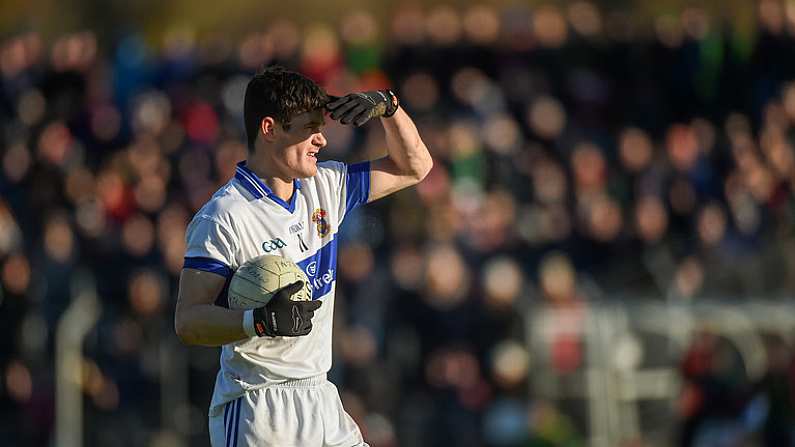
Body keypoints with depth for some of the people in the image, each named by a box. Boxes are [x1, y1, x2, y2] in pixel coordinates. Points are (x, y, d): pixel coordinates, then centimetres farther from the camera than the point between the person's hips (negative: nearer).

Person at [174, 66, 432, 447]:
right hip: (255, 412, -7)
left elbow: (413, 167, 21)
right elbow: (187, 322, -17)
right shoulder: (223, 218, -12)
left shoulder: (323, 187, 10)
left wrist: (387, 106, 4)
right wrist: (261, 321, -32)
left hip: (321, 402, 7)